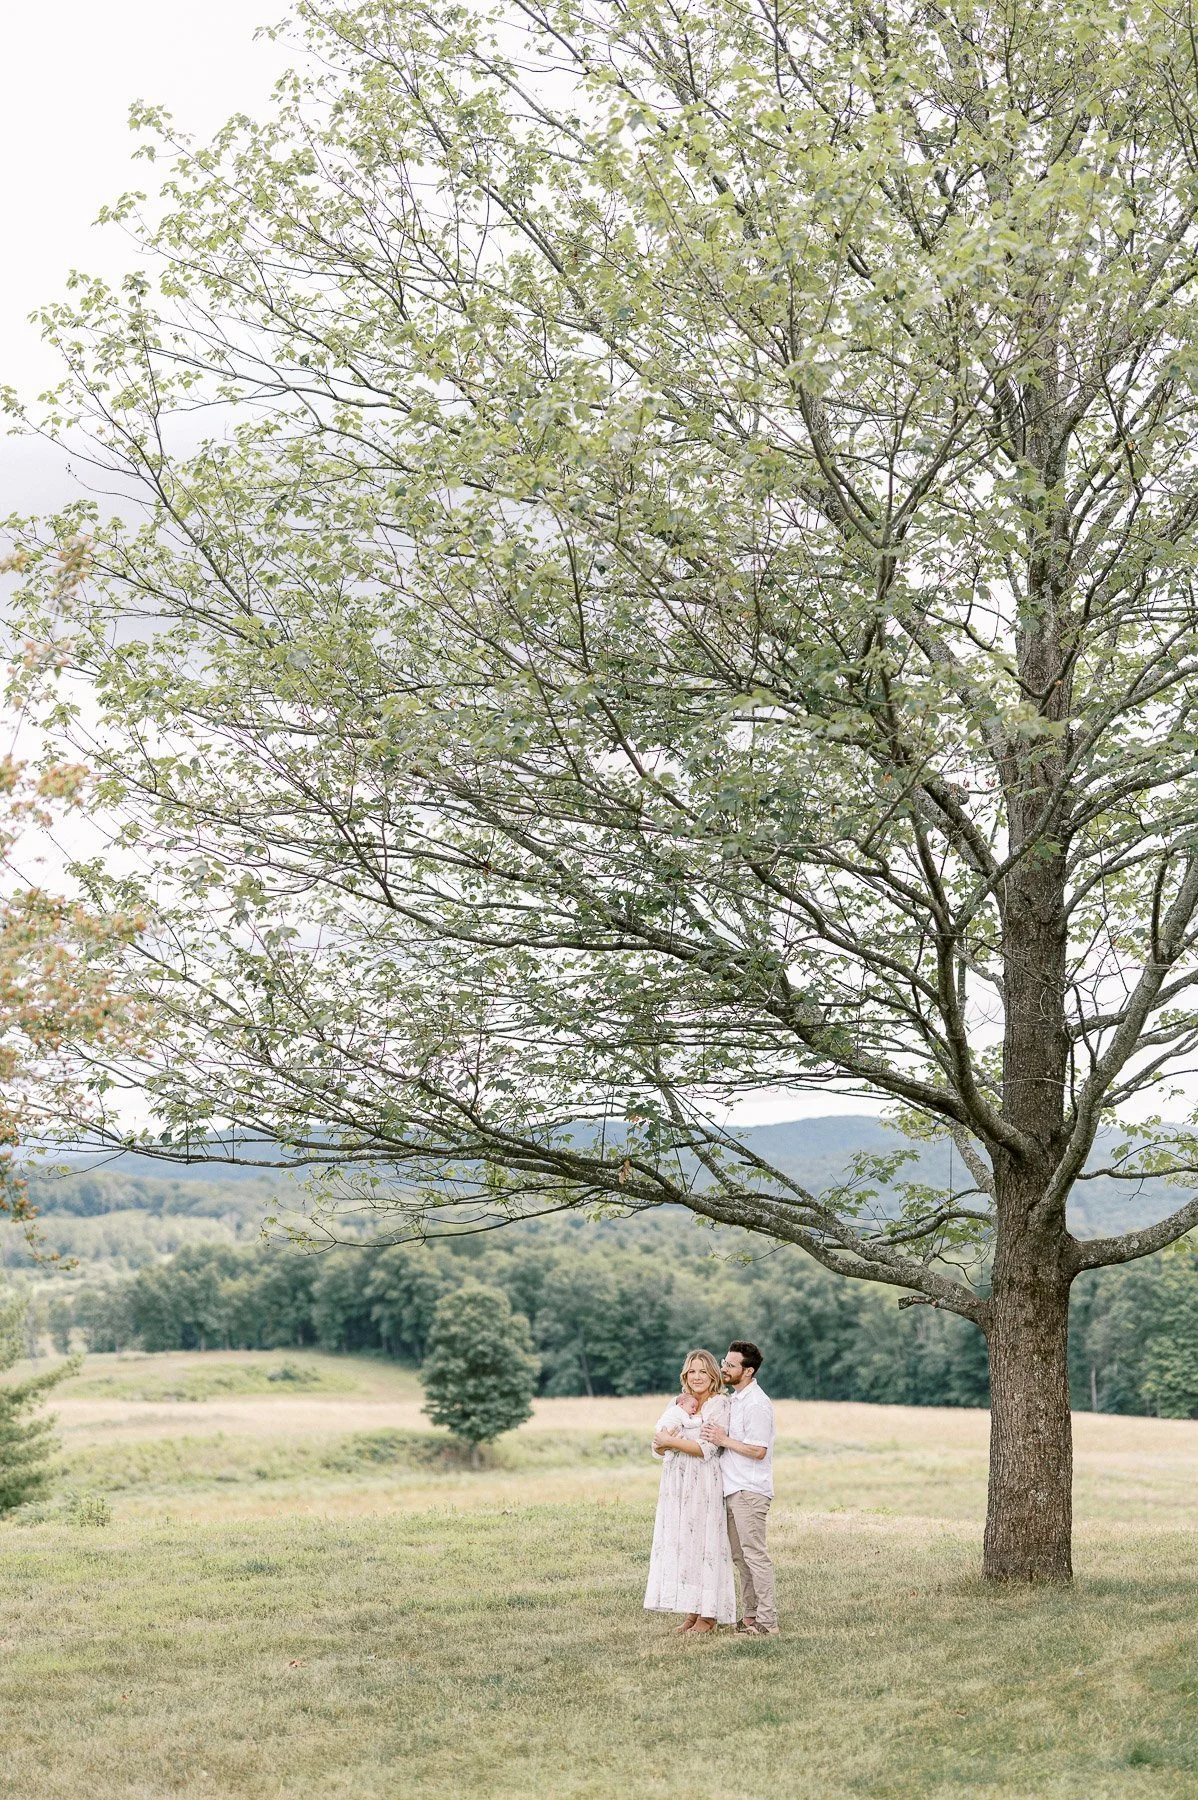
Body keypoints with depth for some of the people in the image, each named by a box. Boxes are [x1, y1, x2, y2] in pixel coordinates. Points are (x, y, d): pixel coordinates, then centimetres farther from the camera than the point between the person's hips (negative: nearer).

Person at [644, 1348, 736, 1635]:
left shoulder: (720, 1406, -6)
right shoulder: (678, 1404, 12)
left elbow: (705, 1449, -16)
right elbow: (658, 1447, 5)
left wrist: (670, 1440, -9)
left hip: (705, 1485, -6)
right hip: (677, 1484, 6)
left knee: (703, 1543, -3)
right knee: (680, 1544, 6)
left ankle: (708, 1616, 3)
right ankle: (692, 1612, 13)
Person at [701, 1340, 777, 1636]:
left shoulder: (757, 1404, -15)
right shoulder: (734, 1398, 15)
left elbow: (758, 1451, -19)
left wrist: (723, 1440, -16)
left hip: (749, 1491, -10)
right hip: (732, 1489, 10)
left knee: (754, 1555, -8)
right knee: (739, 1556, 12)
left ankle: (767, 1621, -5)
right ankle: (749, 1615, 18)